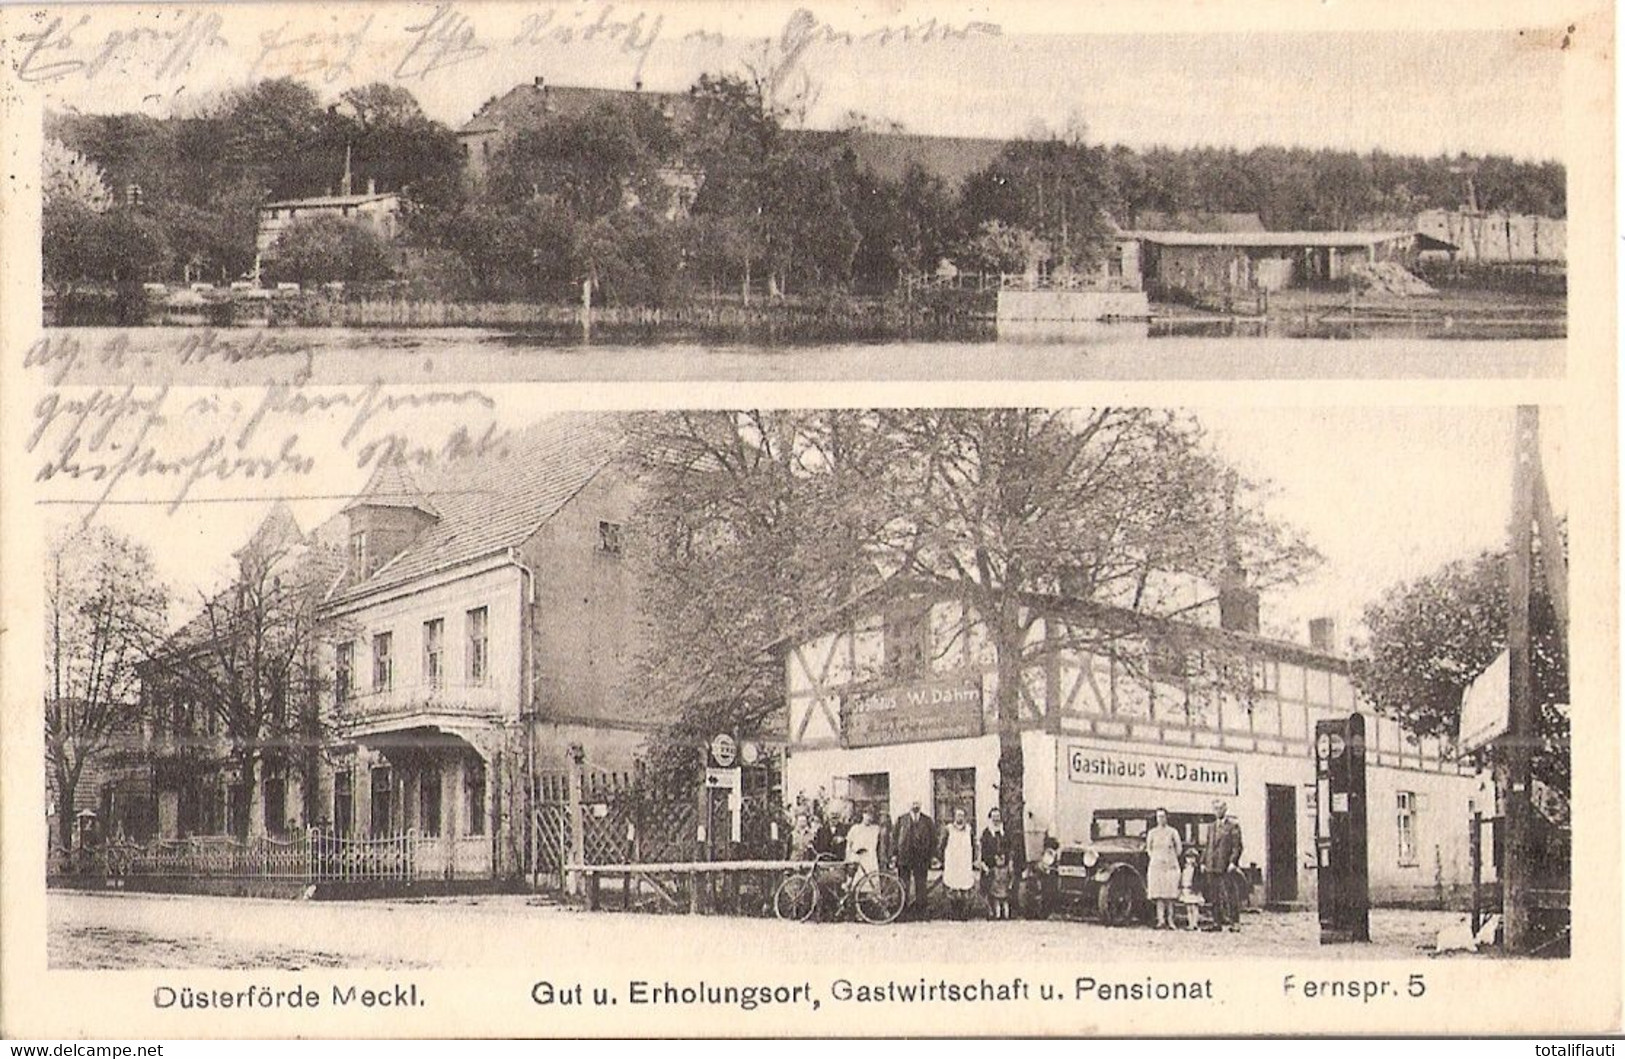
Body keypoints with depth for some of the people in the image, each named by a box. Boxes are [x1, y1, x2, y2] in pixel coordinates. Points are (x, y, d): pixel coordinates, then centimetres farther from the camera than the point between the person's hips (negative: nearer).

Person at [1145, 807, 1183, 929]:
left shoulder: (1172, 832, 3)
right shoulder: (1152, 833, 8)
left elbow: (1178, 848, 10)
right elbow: (1148, 849, 17)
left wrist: (1171, 859, 7)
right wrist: (1155, 857, 7)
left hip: (1170, 865, -1)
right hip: (1156, 865, 1)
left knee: (1169, 895, -5)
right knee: (1159, 895, -6)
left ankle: (1170, 920, -4)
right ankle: (1161, 920, -11)